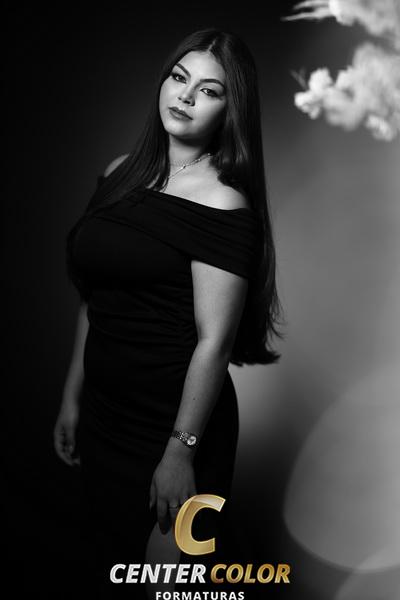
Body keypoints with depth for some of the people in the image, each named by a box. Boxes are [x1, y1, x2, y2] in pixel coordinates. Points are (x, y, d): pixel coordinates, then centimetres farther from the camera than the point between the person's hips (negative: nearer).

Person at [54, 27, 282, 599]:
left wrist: (181, 449, -16)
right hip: (103, 413, 6)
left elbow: (213, 342, -17)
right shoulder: (119, 175, 5)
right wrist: (73, 397, 11)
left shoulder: (223, 204, -15)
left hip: (172, 419, -6)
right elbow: (92, 300, 9)